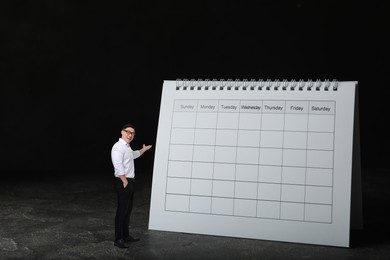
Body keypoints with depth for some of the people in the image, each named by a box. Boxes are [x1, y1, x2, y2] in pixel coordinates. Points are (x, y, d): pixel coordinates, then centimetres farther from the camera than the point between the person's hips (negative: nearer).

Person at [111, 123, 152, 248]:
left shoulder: (127, 147, 17)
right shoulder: (118, 147, -15)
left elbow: (134, 155, 41)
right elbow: (118, 167, -24)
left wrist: (144, 149, 51)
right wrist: (125, 182, -24)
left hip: (129, 181, 10)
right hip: (123, 182, -10)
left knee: (128, 210, 16)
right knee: (122, 210, -7)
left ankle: (126, 236, 26)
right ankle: (118, 239, -2)